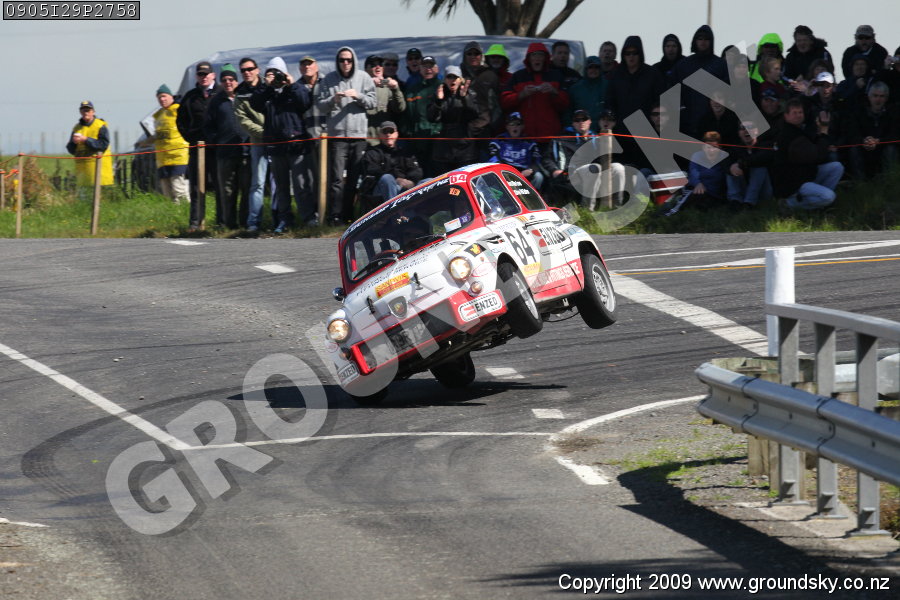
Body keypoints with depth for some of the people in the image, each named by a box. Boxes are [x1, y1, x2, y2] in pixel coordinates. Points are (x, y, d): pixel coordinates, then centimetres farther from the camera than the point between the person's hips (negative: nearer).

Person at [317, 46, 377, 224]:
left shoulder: (363, 78, 6)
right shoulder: (329, 80, 5)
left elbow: (372, 102, 5)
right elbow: (321, 105, 4)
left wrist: (358, 96, -12)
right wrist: (333, 99, -14)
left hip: (359, 134, 2)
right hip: (337, 134, -1)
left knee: (356, 177, 6)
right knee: (336, 178, -6)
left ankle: (350, 215, 13)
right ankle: (335, 216, -7)